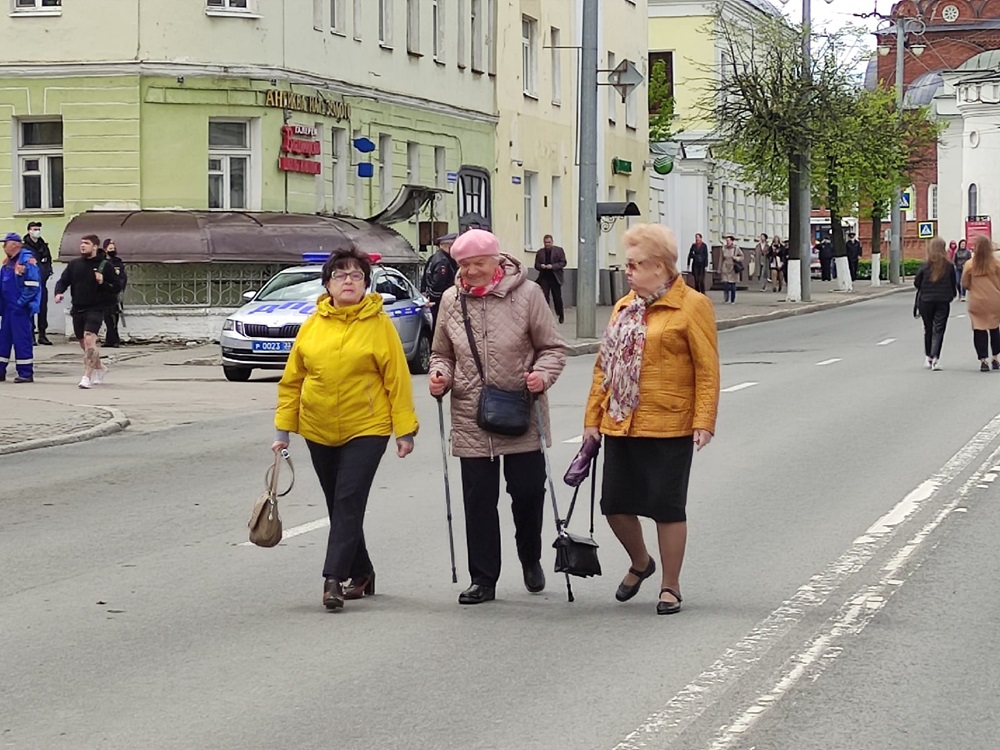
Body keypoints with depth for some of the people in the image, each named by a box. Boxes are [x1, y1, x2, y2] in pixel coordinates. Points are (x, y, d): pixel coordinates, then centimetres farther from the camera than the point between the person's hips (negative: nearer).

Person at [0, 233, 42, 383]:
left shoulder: (26, 260, -13)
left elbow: (32, 286, -17)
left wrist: (21, 303, -17)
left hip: (20, 308, -9)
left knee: (22, 339, -5)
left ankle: (26, 373, 1)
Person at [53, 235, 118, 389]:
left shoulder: (105, 266, -3)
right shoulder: (74, 264, 8)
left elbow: (115, 288, -1)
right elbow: (63, 281, 9)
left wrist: (102, 282, -19)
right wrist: (59, 292, -11)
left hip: (95, 309, -5)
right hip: (77, 309, 5)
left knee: (89, 339, -21)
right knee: (84, 343, 15)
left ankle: (87, 376, -20)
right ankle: (99, 368, 38)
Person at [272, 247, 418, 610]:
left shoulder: (379, 323, -5)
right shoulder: (312, 325, 4)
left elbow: (397, 379, -4)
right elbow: (292, 380, 9)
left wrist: (405, 430, -7)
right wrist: (283, 430, 8)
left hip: (366, 430, -4)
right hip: (319, 431, 4)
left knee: (349, 502, -12)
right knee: (339, 506, 12)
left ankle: (334, 578, -12)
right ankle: (361, 573, 26)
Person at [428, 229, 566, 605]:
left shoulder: (526, 294, -6)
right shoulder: (451, 300, 4)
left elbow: (552, 348, 0)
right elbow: (442, 353, 17)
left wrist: (543, 374, -18)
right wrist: (440, 376, -4)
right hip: (471, 420, 2)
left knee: (528, 492, 6)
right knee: (478, 499, 3)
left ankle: (531, 559, 33)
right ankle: (483, 579, 12)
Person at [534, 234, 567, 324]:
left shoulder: (559, 250, 2)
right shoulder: (540, 252, 10)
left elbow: (563, 262, -3)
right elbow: (536, 265, 11)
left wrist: (552, 266, -16)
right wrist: (541, 266, -13)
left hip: (555, 278, -2)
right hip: (544, 278, 2)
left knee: (557, 298, 6)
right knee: (544, 297, -7)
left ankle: (560, 316, 22)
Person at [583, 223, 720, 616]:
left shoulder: (691, 306, -6)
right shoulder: (624, 307, 14)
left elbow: (708, 369, -10)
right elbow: (605, 365, 16)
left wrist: (704, 421, -17)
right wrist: (593, 417, 12)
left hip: (669, 428, -6)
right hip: (620, 425, 6)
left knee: (668, 507, 1)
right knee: (616, 504, 9)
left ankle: (670, 587, 14)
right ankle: (640, 563, 36)